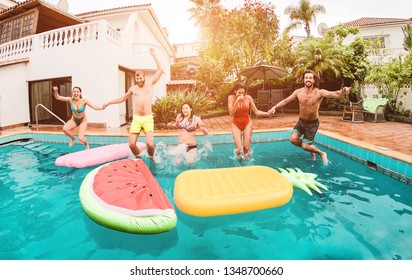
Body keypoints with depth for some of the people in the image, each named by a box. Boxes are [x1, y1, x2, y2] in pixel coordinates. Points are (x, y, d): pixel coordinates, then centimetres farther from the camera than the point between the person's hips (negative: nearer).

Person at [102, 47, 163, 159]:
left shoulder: (150, 84, 8)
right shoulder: (133, 88, 15)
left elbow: (161, 70, 2)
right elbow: (123, 98, 31)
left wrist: (154, 55, 5)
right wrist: (109, 103, 30)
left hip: (148, 118, -3)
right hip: (136, 119, 3)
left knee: (150, 143, -17)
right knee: (131, 144, -6)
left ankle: (151, 158, 13)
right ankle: (139, 158, 21)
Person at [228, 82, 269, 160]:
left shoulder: (248, 98, -9)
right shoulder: (231, 98, -10)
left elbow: (256, 111, -6)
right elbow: (231, 113, -20)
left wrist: (267, 113, -20)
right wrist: (237, 101, -28)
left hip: (247, 123, 1)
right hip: (236, 124, -1)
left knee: (247, 148, -6)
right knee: (239, 149, -13)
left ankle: (247, 161, 29)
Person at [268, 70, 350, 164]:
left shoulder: (319, 92, -21)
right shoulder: (298, 92, -9)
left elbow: (335, 94, -37)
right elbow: (285, 101, -2)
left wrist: (342, 92, -60)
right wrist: (274, 107, -15)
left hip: (313, 123, -4)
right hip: (301, 121, 4)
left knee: (305, 146, -4)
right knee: (293, 139, -12)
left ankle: (322, 154, 29)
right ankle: (311, 149, 19)